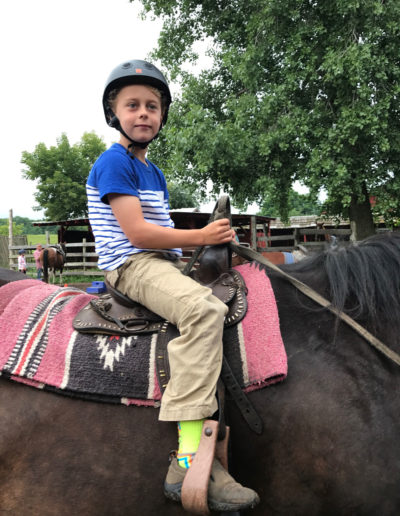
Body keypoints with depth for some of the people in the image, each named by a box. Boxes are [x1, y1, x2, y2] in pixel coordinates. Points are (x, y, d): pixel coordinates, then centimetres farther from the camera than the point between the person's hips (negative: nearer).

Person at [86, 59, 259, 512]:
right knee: (203, 308, -34)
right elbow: (137, 232, -18)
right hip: (131, 265, -10)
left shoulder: (153, 172, 21)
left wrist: (212, 240, 10)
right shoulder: (114, 163, -7)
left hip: (164, 262, 10)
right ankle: (189, 461, -39)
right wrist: (201, 237, -13)